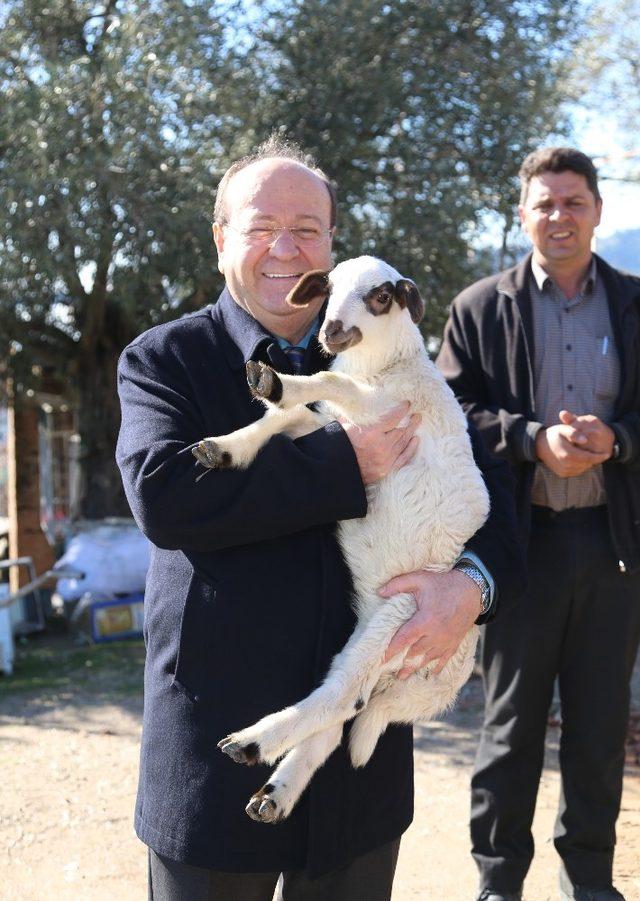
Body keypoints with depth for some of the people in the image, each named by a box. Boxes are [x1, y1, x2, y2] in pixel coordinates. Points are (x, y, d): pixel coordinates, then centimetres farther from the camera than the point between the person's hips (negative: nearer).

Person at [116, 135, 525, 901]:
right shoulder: (162, 361, -4)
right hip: (217, 745, -3)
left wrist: (475, 579, -16)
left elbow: (483, 478, 6)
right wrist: (344, 463, -23)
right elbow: (161, 494, -21)